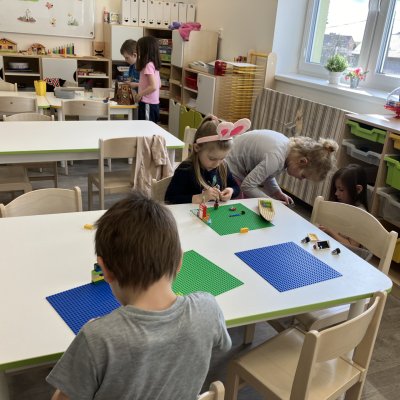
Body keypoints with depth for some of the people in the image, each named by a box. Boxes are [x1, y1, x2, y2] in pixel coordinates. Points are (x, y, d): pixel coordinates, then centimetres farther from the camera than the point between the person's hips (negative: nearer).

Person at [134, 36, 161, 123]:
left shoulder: (148, 65, -16)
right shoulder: (154, 64, 10)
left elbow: (153, 86, -24)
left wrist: (140, 94, -13)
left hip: (148, 104, -9)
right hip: (154, 103, 9)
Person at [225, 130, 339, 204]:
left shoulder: (290, 146, -6)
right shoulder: (276, 158, -33)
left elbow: (267, 174, 9)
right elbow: (247, 186, -29)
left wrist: (278, 194, -5)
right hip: (230, 171, -8)